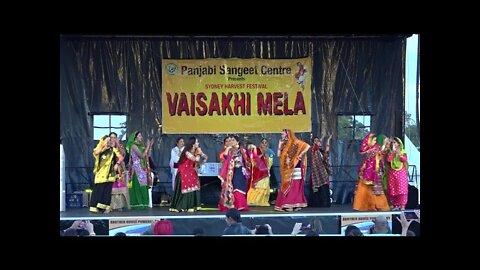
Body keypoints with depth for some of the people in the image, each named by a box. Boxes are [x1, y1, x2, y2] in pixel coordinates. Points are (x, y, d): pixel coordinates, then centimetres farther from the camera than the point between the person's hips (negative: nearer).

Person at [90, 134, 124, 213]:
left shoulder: (113, 149, 9)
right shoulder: (100, 149, 9)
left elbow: (121, 157, 0)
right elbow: (96, 153, -16)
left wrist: (117, 164, -15)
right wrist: (104, 145, -12)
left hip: (109, 174, 0)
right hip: (100, 173, 0)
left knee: (107, 191, -2)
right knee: (98, 190, -4)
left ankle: (105, 207, 2)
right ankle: (95, 207, 1)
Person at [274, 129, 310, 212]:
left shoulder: (296, 142, -3)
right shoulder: (284, 144, 15)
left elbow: (307, 146, -13)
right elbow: (278, 154, 10)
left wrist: (300, 155, -14)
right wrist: (280, 144, 6)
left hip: (295, 168, -6)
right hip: (287, 169, 6)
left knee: (295, 186, -6)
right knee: (287, 186, 3)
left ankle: (295, 204, -4)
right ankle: (288, 204, 6)